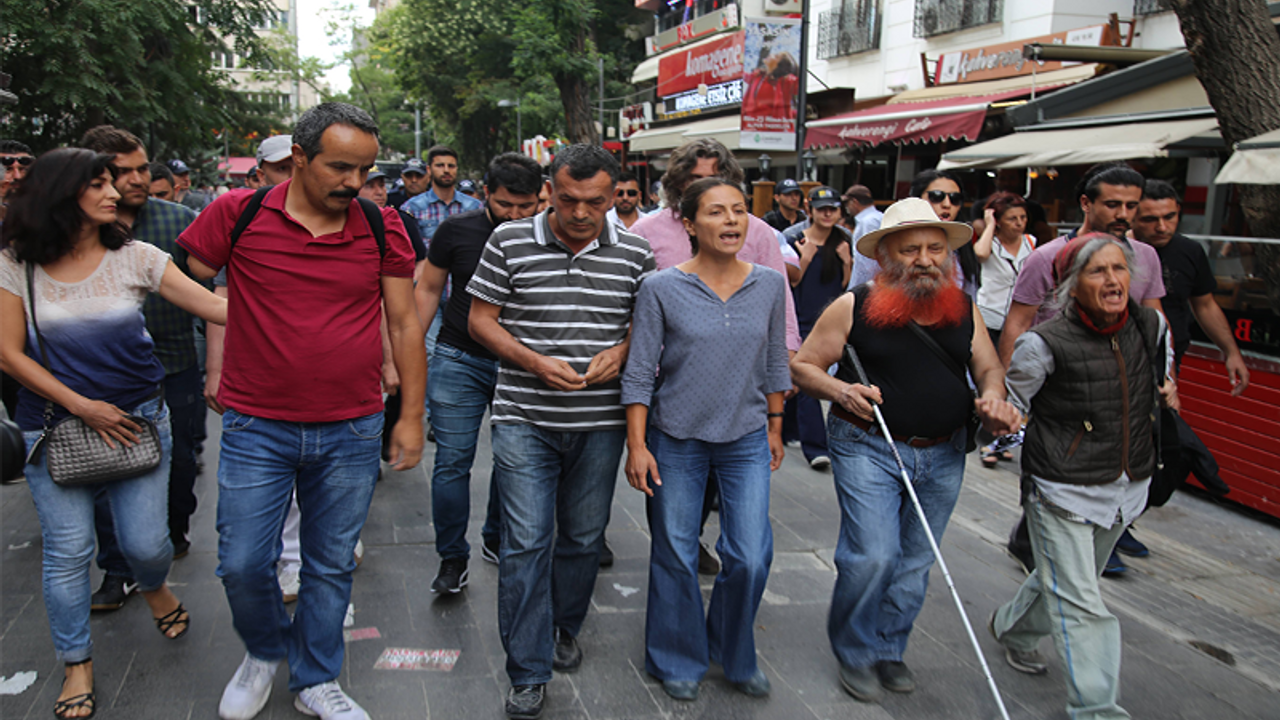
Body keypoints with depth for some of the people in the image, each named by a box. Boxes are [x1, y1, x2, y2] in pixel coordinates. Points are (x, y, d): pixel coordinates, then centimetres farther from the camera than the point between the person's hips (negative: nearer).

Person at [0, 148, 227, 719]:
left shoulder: (134, 257, -4)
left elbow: (215, 306, -9)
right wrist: (83, 406, -9)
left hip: (138, 419, 1)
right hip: (53, 423, 0)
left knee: (145, 543, 3)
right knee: (68, 550, 4)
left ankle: (154, 587, 41)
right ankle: (76, 665, 25)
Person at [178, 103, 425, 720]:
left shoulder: (383, 228, -1)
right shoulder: (237, 215, -5)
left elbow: (405, 323, 4)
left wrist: (411, 415, 3)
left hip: (352, 432, 1)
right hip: (256, 429, -1)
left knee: (332, 565, 13)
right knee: (242, 563, 7)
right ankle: (264, 651, 38)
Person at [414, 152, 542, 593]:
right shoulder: (458, 230, -2)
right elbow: (428, 289, 7)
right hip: (459, 360, -1)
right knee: (453, 461, 0)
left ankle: (497, 541, 32)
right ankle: (452, 559, 14)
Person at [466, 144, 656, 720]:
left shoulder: (634, 252, 1)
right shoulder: (510, 242, -4)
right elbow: (480, 318, 0)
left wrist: (620, 351, -10)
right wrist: (536, 363, -15)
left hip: (600, 422, 2)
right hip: (524, 418, -2)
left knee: (583, 536, 14)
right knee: (526, 541, -3)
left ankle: (564, 629, 39)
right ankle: (528, 673, 9)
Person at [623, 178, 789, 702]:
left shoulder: (770, 285, 0)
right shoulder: (661, 289, -9)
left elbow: (775, 364, 10)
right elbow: (639, 373, -7)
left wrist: (775, 427, 13)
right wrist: (637, 446, -10)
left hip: (747, 441, 2)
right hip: (676, 441, -2)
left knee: (750, 558, 2)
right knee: (675, 556, 10)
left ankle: (735, 654, 30)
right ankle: (679, 661, 33)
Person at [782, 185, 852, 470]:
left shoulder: (844, 241, 7)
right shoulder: (794, 238, -5)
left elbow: (846, 284, 8)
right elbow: (792, 280, -5)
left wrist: (847, 261, -9)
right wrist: (806, 258, -19)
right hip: (802, 319, -4)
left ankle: (788, 429, 33)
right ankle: (814, 447, -7)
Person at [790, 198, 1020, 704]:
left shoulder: (964, 309, 4)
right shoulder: (854, 307, -8)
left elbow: (989, 367, 14)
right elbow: (802, 366, -3)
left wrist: (992, 397, -9)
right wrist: (840, 390, -22)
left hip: (944, 455, 5)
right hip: (868, 448, -4)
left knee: (915, 562, 13)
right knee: (872, 556, -10)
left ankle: (889, 650, 34)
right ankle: (854, 653, 16)